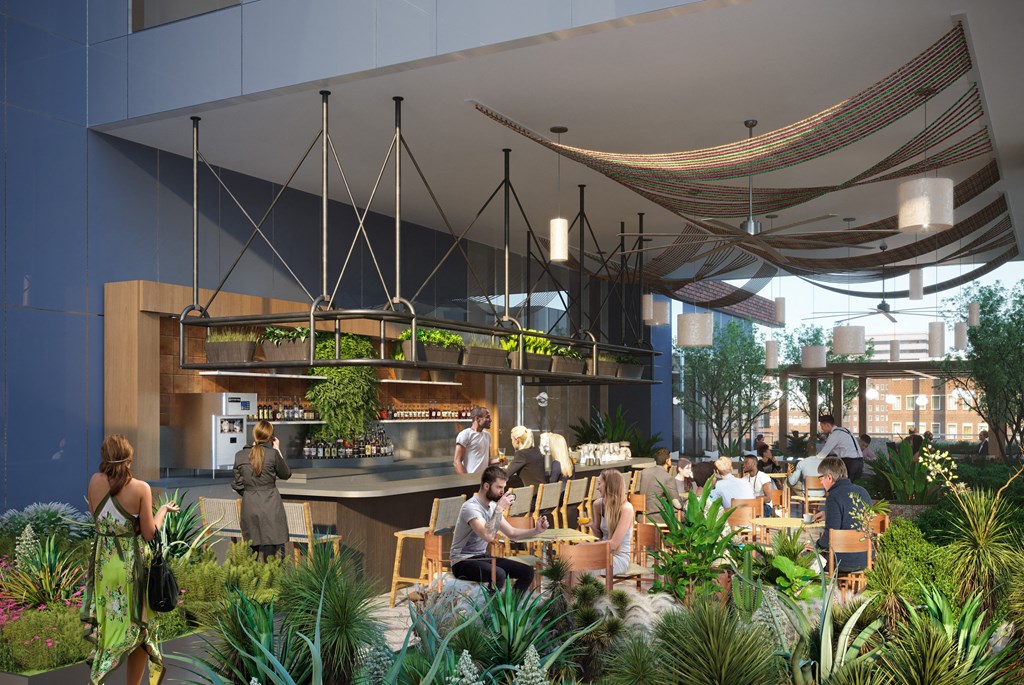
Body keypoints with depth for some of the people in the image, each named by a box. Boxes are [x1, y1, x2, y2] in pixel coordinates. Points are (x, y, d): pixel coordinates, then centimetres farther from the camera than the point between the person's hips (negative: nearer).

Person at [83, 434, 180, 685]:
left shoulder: (95, 481, -6)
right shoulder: (141, 488, -16)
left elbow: (96, 516, 10)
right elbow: (149, 533, -10)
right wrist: (164, 510, 4)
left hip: (101, 561, 3)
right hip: (129, 563, -3)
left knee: (104, 624, 18)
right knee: (135, 627, 11)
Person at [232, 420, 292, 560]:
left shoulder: (239, 455, 2)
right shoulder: (272, 454, -10)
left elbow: (237, 485, 8)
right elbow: (286, 474, 6)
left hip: (249, 506, 4)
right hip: (271, 506, -4)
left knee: (252, 551, 13)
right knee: (273, 552, -1)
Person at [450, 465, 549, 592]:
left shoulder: (492, 506, 7)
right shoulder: (471, 507, -20)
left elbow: (512, 533, 13)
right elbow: (488, 536, -34)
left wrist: (536, 530, -2)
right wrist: (499, 509, -26)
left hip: (483, 557, 9)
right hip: (463, 562, -9)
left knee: (527, 572, -4)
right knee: (499, 575, -35)